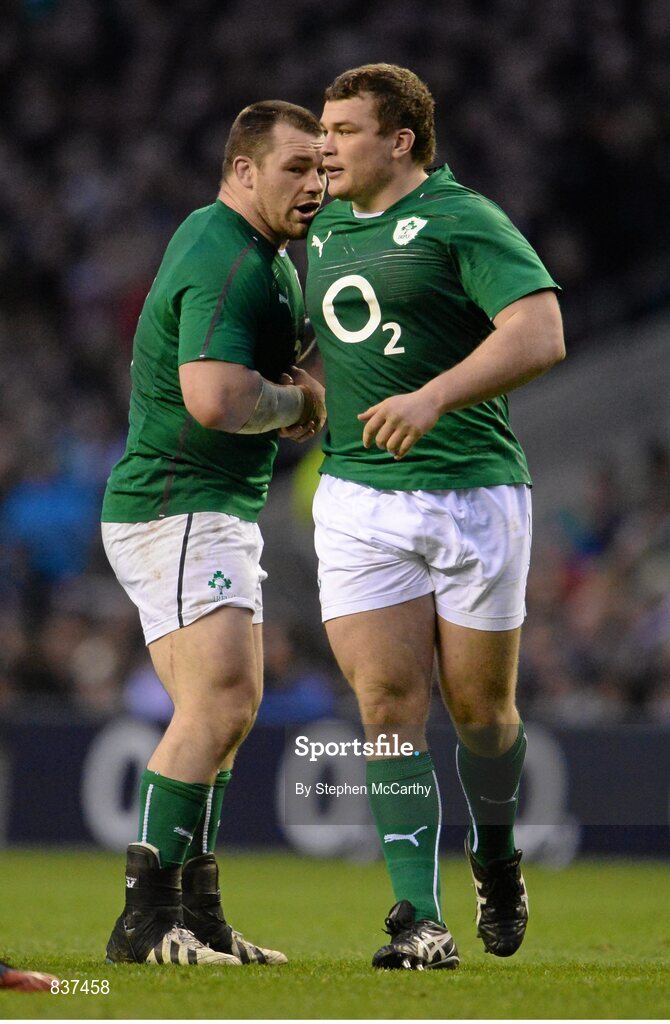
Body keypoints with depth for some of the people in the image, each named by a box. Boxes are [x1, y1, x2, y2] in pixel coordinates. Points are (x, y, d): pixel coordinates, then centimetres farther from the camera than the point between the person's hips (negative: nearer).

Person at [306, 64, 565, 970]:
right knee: (389, 705, -7)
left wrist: (432, 396, -29)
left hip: (474, 490, -5)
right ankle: (421, 921, -8)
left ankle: (496, 861, 33)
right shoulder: (328, 230, 14)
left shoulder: (462, 222, -8)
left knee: (480, 706, 6)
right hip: (359, 498, 5)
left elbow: (541, 335, -21)